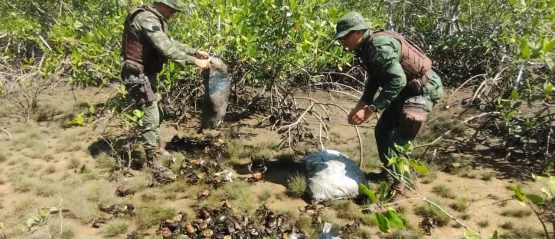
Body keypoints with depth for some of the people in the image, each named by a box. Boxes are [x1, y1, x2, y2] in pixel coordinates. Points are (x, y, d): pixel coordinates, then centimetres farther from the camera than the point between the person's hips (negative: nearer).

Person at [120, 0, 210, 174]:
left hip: (147, 74, 11)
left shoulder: (155, 20, 10)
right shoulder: (147, 19, -22)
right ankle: (152, 161, 5)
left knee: (155, 112, 21)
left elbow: (171, 43, 17)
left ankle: (157, 147, 39)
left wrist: (195, 51, 7)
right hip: (138, 75, -11)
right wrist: (195, 61, -29)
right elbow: (167, 49, -31)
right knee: (150, 117, -6)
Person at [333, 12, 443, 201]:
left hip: (422, 88, -10)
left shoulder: (378, 46, -27)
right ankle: (387, 172, 33)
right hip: (405, 88, 10)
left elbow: (397, 81, -32)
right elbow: (374, 80, 13)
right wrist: (360, 106, 1)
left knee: (398, 139, -14)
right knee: (382, 130, 15)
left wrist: (370, 110, -31)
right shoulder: (366, 48, 3)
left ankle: (397, 187, -1)